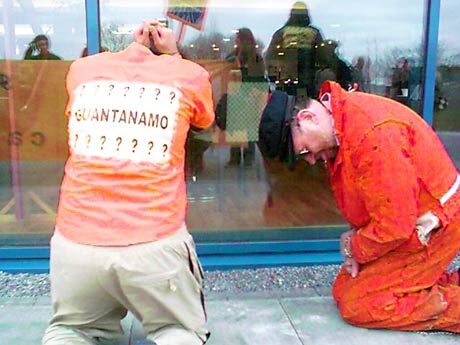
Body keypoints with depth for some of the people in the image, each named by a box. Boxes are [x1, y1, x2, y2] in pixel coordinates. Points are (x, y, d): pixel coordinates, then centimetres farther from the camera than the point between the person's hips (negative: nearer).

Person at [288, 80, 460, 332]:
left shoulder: (375, 134, -32)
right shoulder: (340, 122, -1)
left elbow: (394, 226, -28)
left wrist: (354, 248, -10)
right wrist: (355, 238, -3)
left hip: (430, 232, -9)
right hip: (402, 225, 10)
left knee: (356, 306, -9)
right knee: (343, 290, 9)